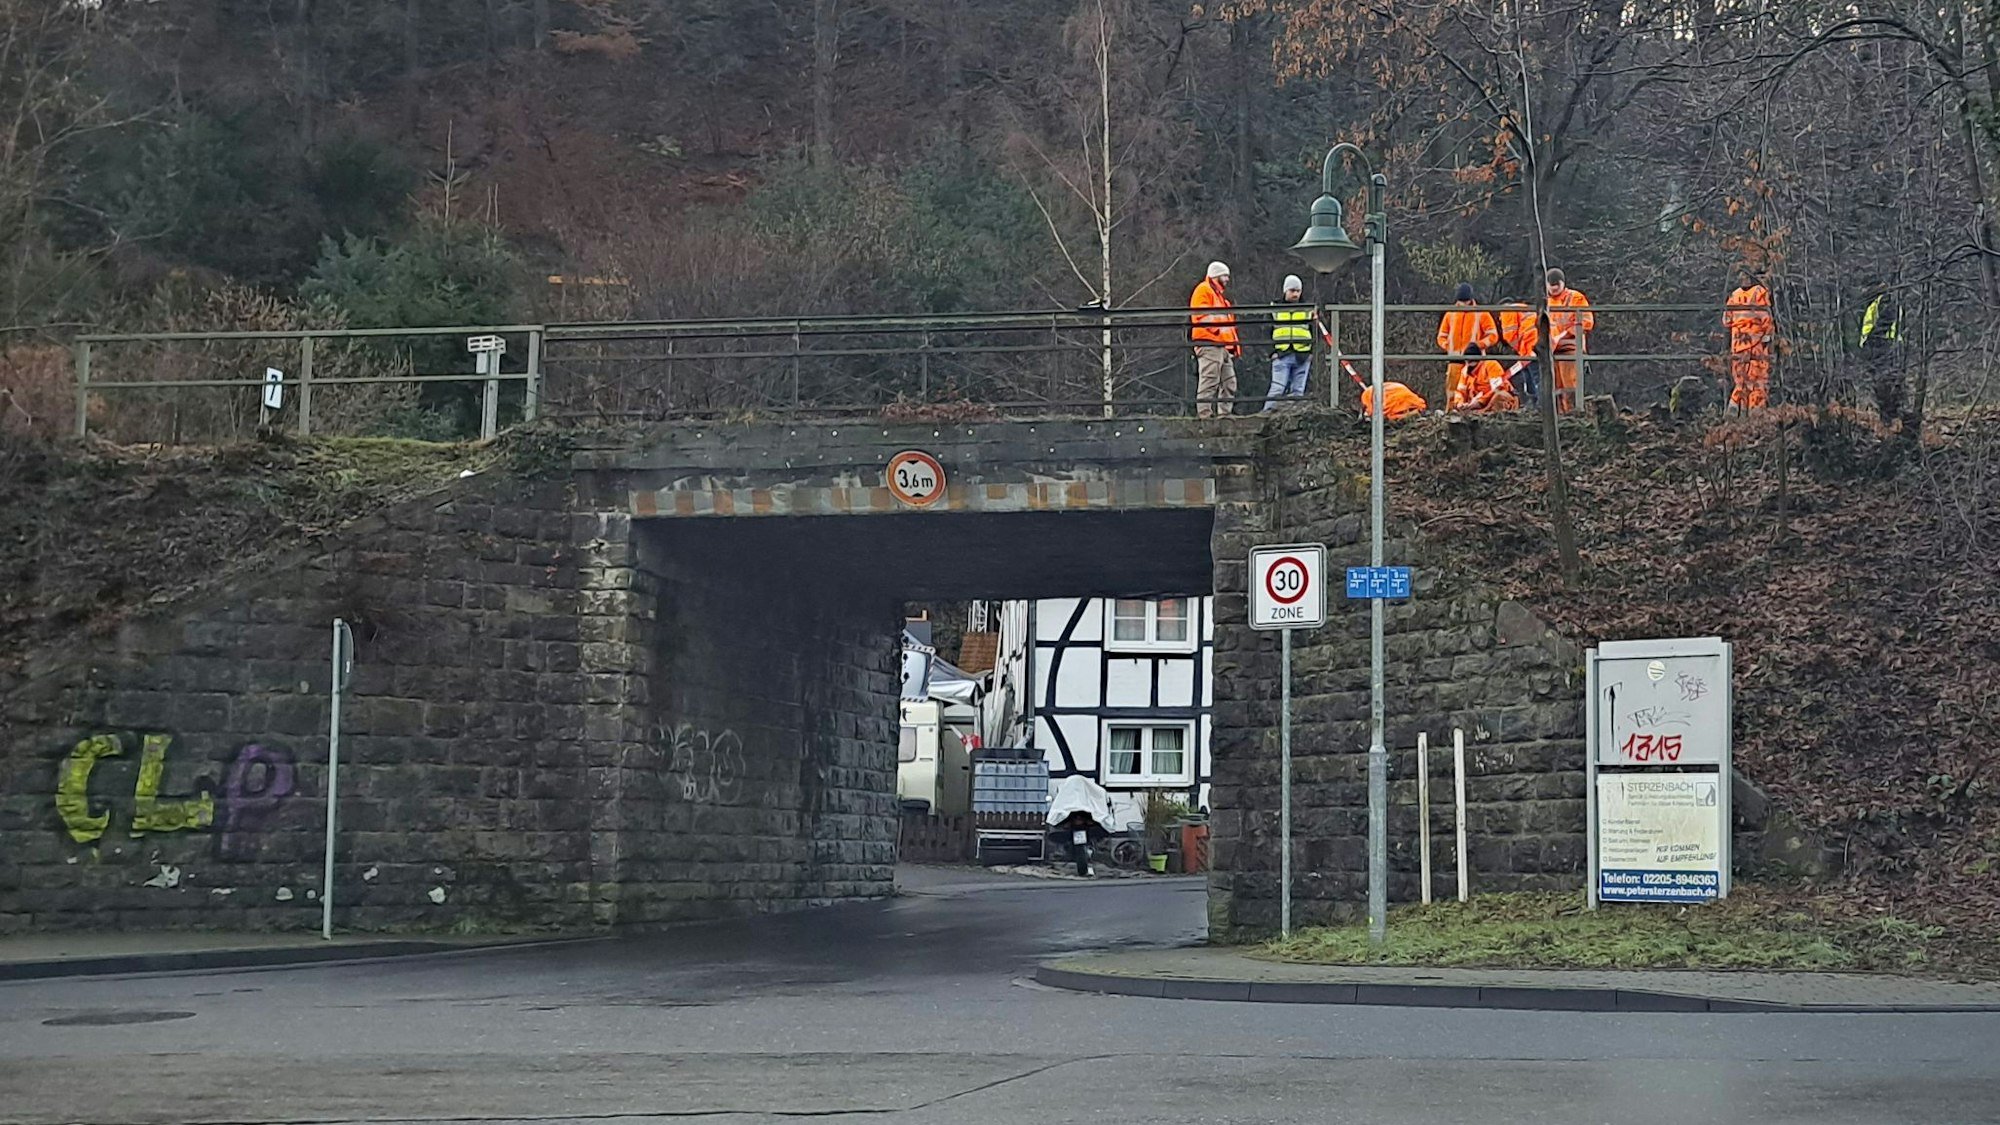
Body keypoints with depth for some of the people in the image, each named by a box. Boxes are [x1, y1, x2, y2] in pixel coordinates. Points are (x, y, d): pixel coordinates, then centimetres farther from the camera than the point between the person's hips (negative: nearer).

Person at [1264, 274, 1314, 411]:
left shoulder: (1308, 310, 12)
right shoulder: (1275, 310, 9)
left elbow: (1314, 334, 14)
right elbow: (1268, 333, 11)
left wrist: (1311, 354, 4)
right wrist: (1272, 351, -1)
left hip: (1302, 356, 2)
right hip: (1281, 355, -2)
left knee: (1298, 391, 4)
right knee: (1277, 389, -11)